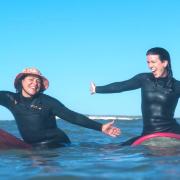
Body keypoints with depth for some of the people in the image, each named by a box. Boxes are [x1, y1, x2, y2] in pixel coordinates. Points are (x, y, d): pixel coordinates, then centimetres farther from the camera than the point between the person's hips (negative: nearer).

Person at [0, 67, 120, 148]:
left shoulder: (47, 101, -5)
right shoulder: (11, 99, 2)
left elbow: (73, 116, -8)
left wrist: (100, 127, -16)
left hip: (55, 145, -4)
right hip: (31, 147, 4)